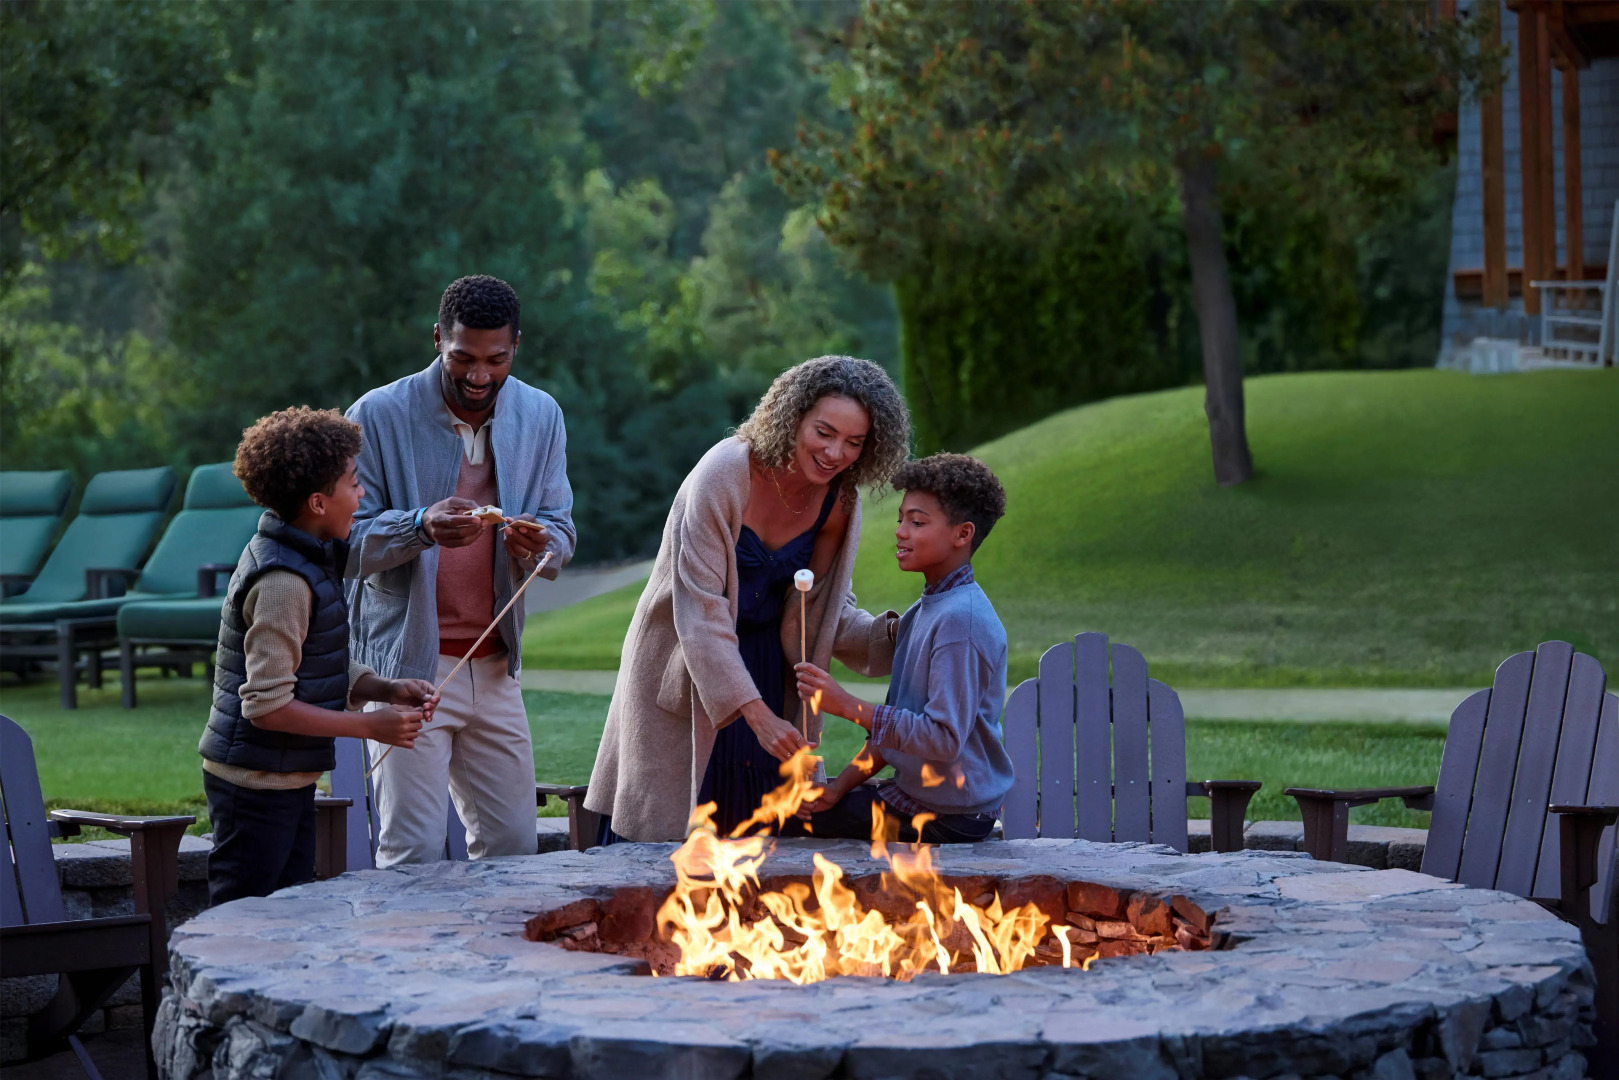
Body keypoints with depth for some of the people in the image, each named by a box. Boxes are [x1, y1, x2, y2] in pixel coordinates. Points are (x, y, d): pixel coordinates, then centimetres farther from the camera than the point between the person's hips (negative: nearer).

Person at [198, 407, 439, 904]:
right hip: (255, 782, -10)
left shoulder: (309, 560, 10)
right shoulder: (283, 579, -21)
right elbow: (268, 705, -24)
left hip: (288, 779, 10)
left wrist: (387, 689, 1)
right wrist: (371, 725, -20)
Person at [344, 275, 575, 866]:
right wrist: (421, 528, -28)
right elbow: (346, 542, -9)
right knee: (413, 855, -8)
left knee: (513, 848, 7)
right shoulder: (378, 416, -7)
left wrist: (538, 545, -17)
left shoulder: (540, 416, 6)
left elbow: (562, 532, 7)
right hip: (406, 663, -4)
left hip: (495, 667, 5)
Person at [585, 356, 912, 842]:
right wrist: (757, 714, -34)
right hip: (685, 674, -5)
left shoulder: (839, 501, -7)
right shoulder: (724, 475, -25)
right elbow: (699, 612, -28)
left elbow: (829, 610, 5)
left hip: (767, 668, 5)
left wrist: (891, 635, -17)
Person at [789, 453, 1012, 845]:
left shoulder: (961, 620, -21)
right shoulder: (920, 614, 11)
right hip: (915, 795, 10)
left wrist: (848, 706, -25)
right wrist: (840, 786, 4)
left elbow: (943, 738, -26)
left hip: (948, 817, -10)